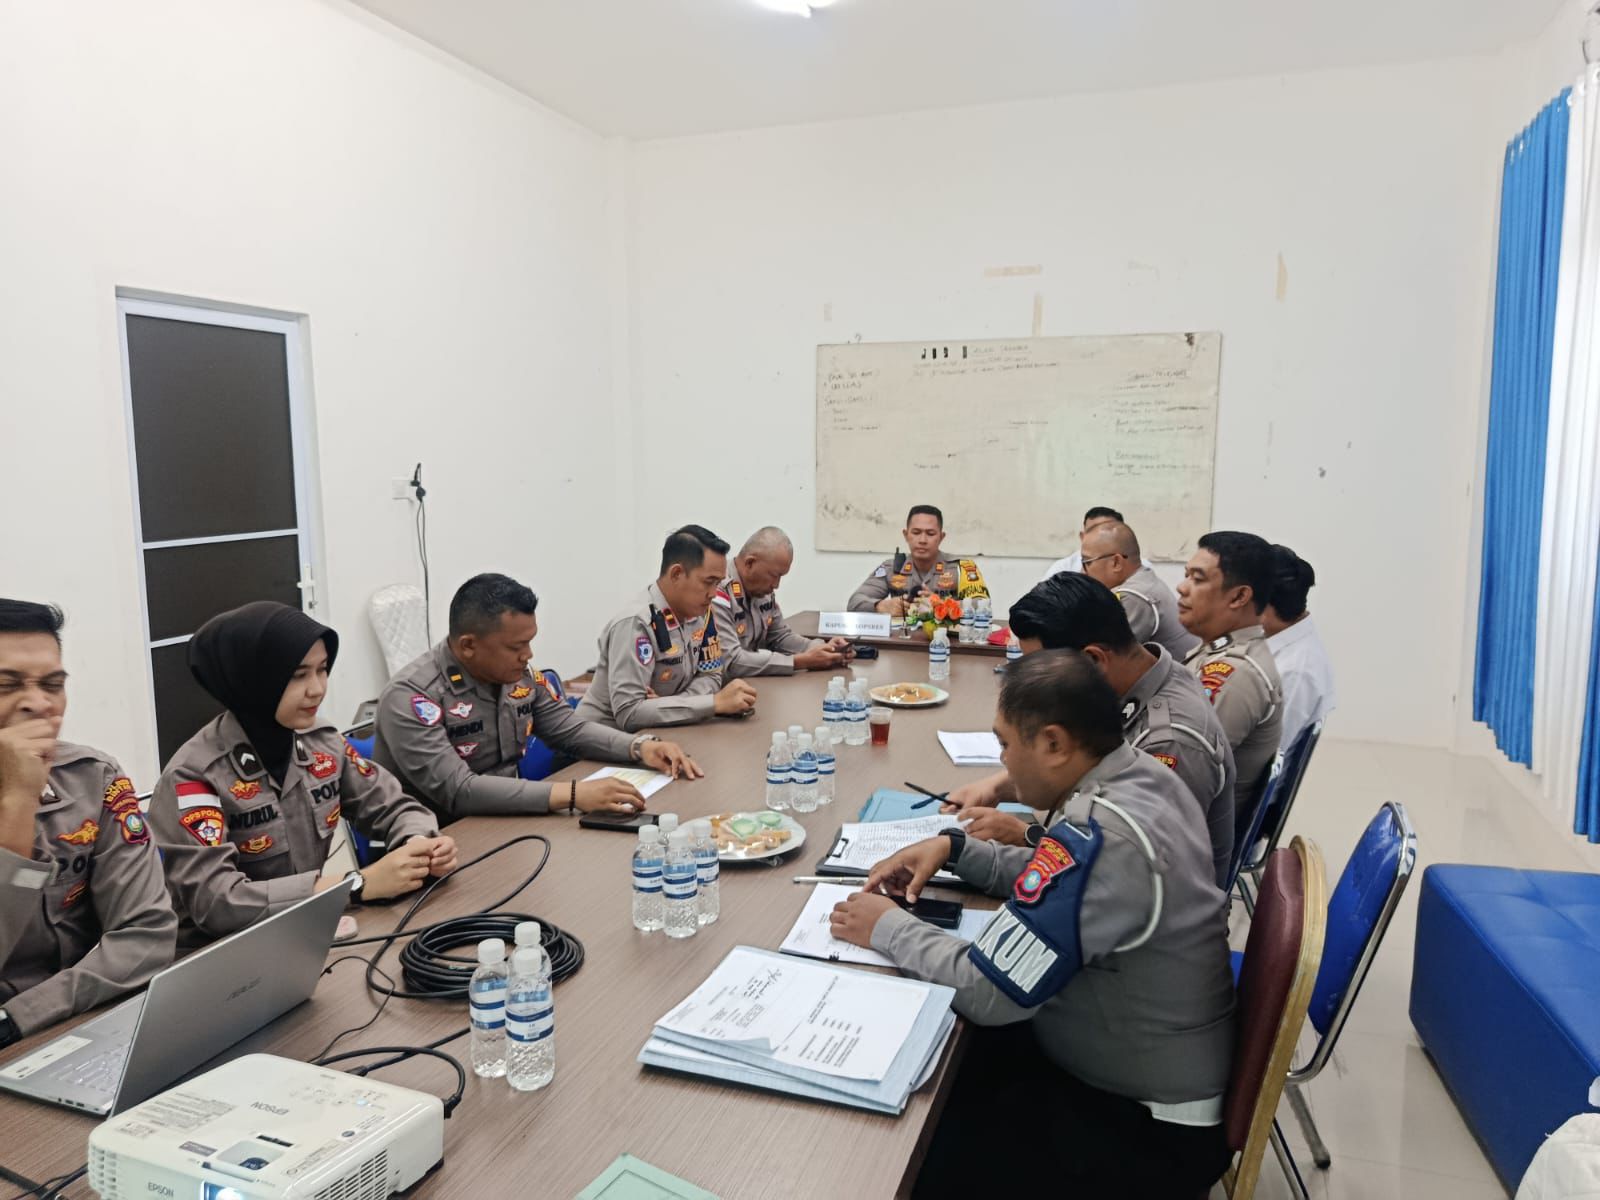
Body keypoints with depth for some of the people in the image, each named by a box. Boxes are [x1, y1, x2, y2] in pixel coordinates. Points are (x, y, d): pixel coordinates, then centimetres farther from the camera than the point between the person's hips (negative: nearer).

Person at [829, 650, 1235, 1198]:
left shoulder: (1101, 836, -34)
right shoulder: (1140, 776, -5)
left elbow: (988, 993, -29)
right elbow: (1060, 878, 13)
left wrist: (889, 927, -14)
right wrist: (954, 847, 1)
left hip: (1149, 1127, -8)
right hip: (1158, 1071, 8)